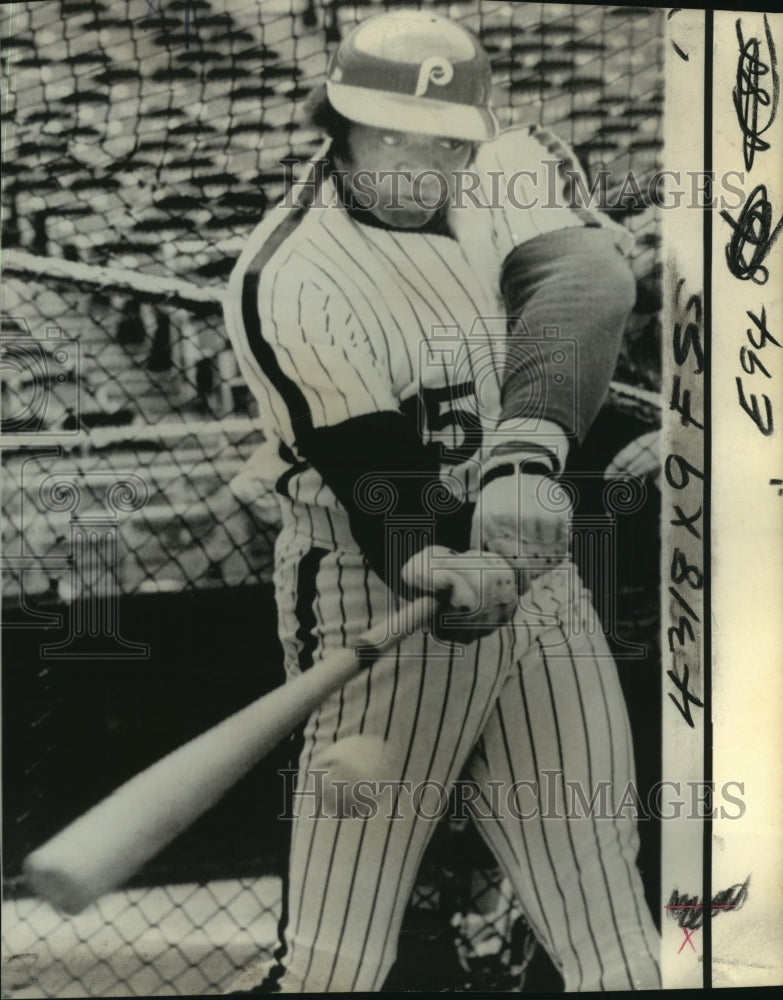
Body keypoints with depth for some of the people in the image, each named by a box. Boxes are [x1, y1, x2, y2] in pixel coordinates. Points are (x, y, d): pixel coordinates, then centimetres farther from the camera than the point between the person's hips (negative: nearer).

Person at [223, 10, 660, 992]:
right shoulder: (287, 283, -11)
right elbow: (376, 479, -18)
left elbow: (586, 284, -16)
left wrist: (526, 449, -33)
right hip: (384, 607, -4)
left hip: (535, 577, 5)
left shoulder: (506, 170, 3)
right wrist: (444, 577, -38)